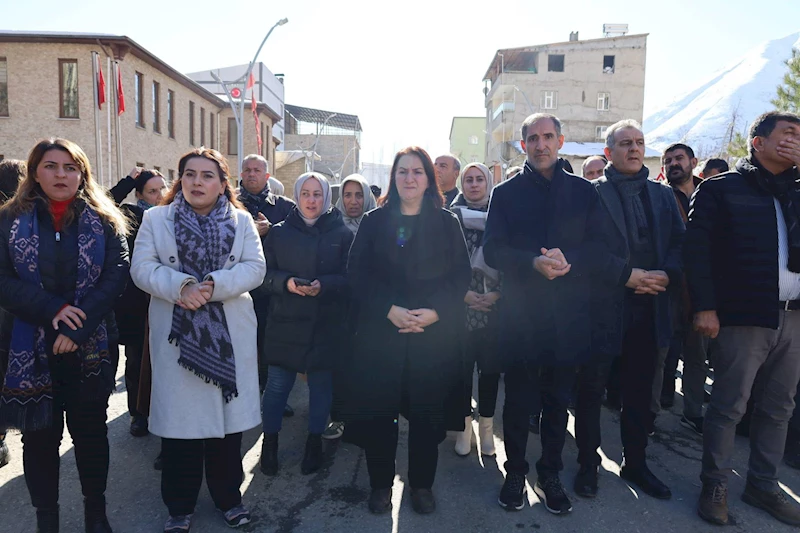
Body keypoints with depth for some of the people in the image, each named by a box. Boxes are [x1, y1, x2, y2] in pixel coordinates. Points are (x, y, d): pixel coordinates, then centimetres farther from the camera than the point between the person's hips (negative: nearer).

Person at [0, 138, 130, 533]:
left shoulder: (103, 221, 1)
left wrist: (78, 328, -18)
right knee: (39, 435, 11)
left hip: (90, 348, 0)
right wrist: (52, 308, -19)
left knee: (91, 430, 12)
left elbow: (116, 276, -8)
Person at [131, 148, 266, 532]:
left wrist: (214, 285, -20)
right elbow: (142, 268, -4)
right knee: (179, 418, 6)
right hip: (177, 335, 0)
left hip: (228, 335, 1)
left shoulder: (241, 220, 6)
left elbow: (255, 267, -4)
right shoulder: (156, 219, 6)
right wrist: (180, 287, -21)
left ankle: (228, 498, 28)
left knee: (228, 415, 8)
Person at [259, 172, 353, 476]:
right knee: (278, 384, 3)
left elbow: (350, 279, -3)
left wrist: (323, 285, -21)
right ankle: (270, 441, 25)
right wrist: (286, 282, -17)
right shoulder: (279, 232, 6)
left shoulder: (343, 235, 1)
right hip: (284, 323, 1)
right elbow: (265, 274, 3)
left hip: (326, 325, 0)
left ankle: (314, 441, 30)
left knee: (321, 385, 10)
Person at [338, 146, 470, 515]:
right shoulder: (373, 221, 5)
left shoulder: (447, 223, 5)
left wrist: (434, 311, -16)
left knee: (426, 412, 8)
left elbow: (460, 276, 0)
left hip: (433, 334, 0)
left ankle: (422, 484, 27)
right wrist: (389, 310, -15)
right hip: (380, 332, 0)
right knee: (378, 410, 6)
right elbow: (356, 274, -2)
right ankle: (380, 484, 25)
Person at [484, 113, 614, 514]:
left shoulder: (584, 191, 8)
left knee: (558, 401, 12)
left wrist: (568, 259, -19)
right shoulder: (506, 193, 5)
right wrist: (533, 263, -21)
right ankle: (515, 474, 27)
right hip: (520, 314, -1)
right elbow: (492, 251, -4)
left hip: (567, 315, 1)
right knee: (518, 401, 9)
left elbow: (600, 248, 1)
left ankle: (550, 476, 29)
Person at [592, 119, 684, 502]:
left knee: (641, 392, 13)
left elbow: (680, 243, 9)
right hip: (603, 308, -4)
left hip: (651, 308, 4)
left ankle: (635, 463, 29)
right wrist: (625, 275, -16)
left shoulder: (662, 194, 14)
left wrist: (667, 275, -10)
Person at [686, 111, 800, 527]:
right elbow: (697, 249, -7)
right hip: (742, 316, -6)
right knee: (729, 406, 1)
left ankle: (763, 485, 28)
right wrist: (704, 307, -15)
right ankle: (714, 486, 15)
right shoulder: (721, 189, -1)